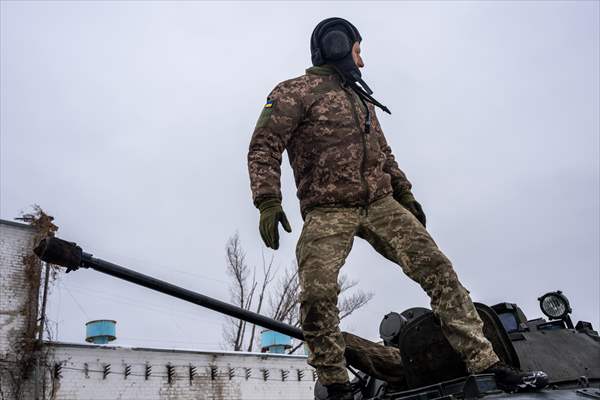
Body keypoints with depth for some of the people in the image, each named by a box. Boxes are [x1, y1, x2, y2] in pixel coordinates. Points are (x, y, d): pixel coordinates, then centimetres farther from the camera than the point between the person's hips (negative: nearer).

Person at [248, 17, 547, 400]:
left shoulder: (360, 98, 25)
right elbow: (264, 147, -9)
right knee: (318, 293, -22)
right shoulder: (295, 92, 1)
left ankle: (483, 360, -3)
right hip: (328, 212, -6)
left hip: (381, 204, 6)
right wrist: (268, 202, -21)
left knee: (436, 267, -7)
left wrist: (405, 195, 23)